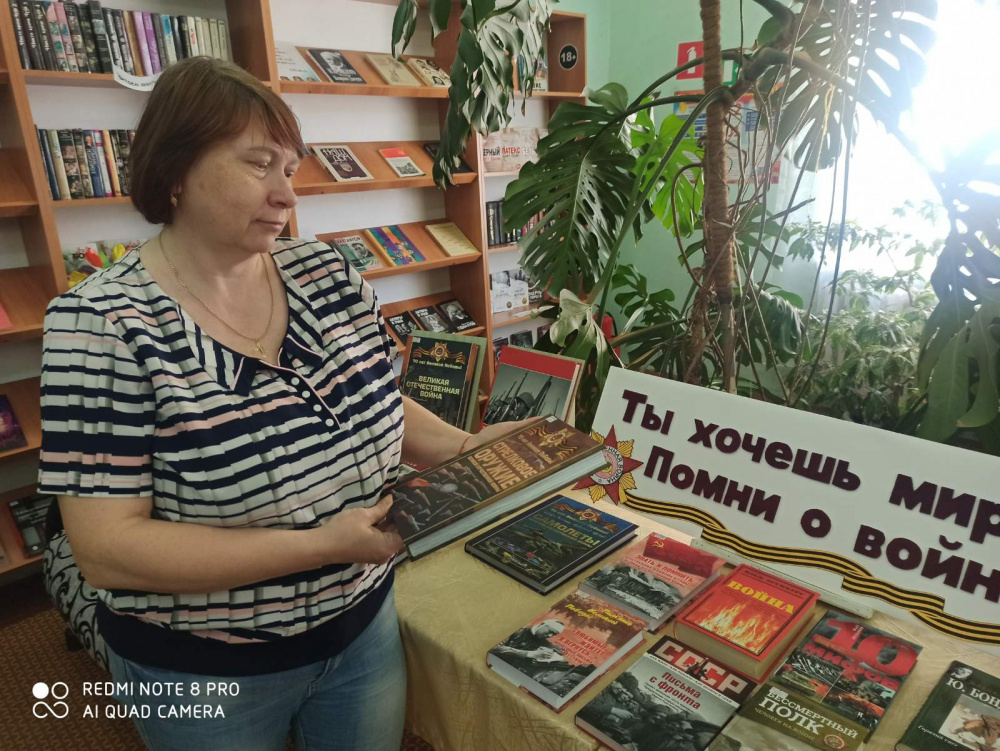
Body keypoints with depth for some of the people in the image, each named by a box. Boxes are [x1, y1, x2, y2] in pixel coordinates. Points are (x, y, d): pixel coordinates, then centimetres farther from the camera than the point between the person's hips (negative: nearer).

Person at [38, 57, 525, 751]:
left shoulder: (329, 275, -6)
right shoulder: (105, 325, -19)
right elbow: (107, 550, -22)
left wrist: (461, 448, -13)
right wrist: (322, 544, -28)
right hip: (204, 674, -3)